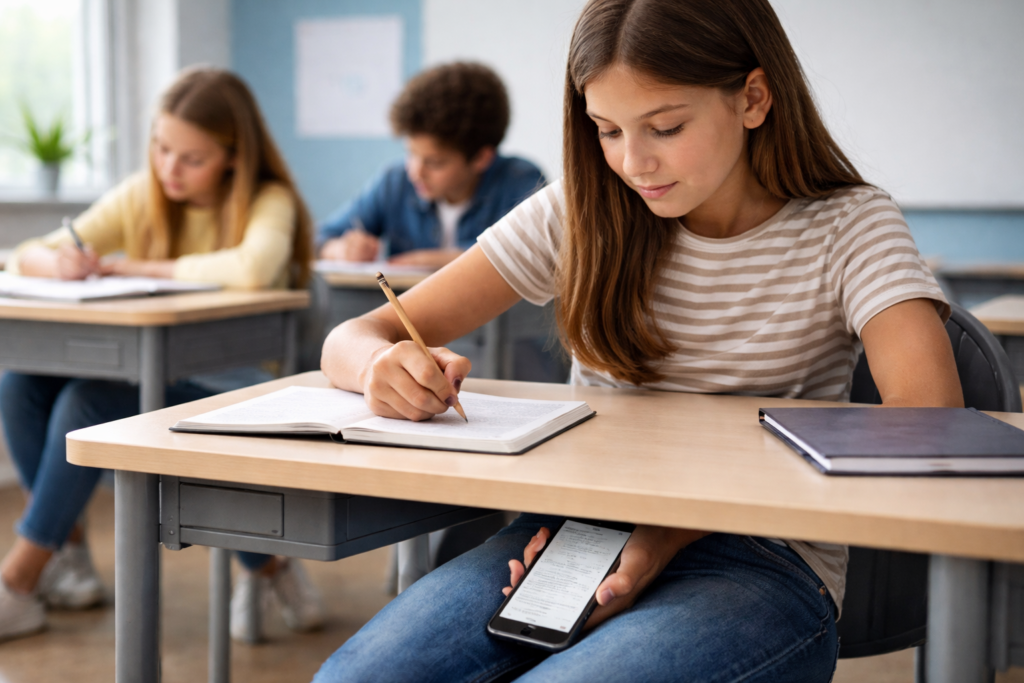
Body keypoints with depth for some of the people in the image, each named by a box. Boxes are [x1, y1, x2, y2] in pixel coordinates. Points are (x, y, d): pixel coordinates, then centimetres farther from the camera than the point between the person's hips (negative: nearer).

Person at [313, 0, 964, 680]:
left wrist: (678, 527, -28)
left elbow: (929, 416, -21)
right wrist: (386, 366, -24)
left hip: (765, 565, -2)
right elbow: (353, 340, 4)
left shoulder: (847, 225, -2)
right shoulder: (580, 216, 5)